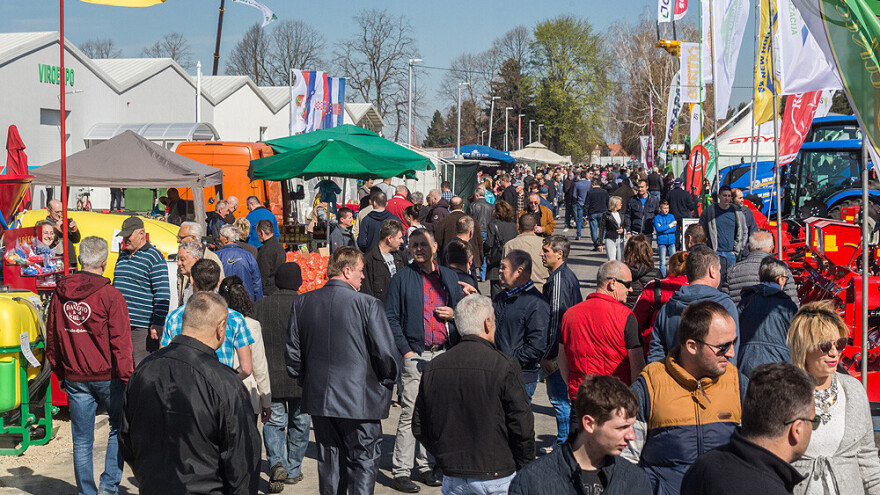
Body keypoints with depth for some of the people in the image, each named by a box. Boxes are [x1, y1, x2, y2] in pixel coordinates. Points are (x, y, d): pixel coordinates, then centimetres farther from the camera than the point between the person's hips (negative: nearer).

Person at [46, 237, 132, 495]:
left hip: (74, 377, 4)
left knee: (81, 440, 9)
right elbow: (120, 343, -13)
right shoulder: (110, 295, -13)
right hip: (107, 376, -4)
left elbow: (52, 339, 11)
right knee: (120, 427, 14)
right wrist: (127, 378, -8)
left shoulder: (60, 293, 4)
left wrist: (61, 374, 21)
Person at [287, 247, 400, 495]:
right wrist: (386, 384, 4)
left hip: (319, 398, 5)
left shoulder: (302, 302, 1)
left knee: (330, 461, 16)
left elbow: (293, 353, 6)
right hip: (361, 400, -5)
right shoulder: (367, 304, -14)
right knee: (363, 463, 6)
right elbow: (387, 353, -14)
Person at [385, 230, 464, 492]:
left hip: (444, 354, 4)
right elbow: (391, 318, -1)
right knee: (411, 412, -7)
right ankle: (400, 471, -1)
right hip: (416, 354, -4)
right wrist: (405, 351, -9)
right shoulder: (402, 278, 1)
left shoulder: (449, 276, 12)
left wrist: (454, 313, -3)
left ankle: (426, 465, 22)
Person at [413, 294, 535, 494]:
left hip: (453, 479, 4)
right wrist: (523, 472, 3)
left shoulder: (432, 368, 1)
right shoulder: (504, 365, -13)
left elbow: (419, 427, 6)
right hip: (496, 478, -4)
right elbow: (522, 427, -11)